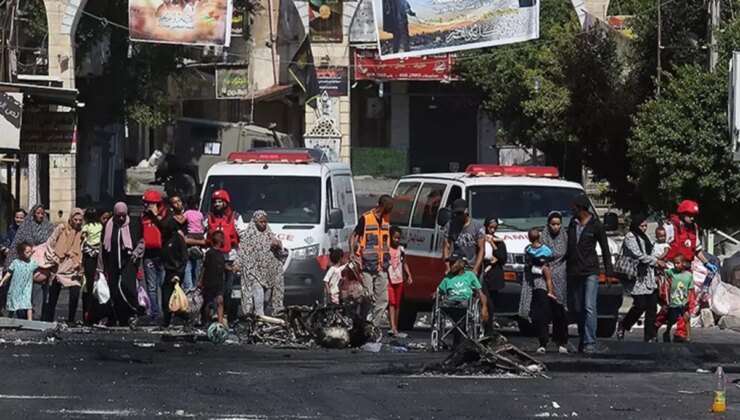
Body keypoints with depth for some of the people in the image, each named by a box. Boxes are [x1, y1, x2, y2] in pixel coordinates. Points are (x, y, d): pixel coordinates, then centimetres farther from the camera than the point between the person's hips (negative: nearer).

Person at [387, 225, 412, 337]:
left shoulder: (401, 249, 8)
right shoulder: (386, 249, -7)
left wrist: (409, 275, 6)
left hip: (399, 280, 5)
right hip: (389, 279, -5)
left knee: (397, 304, 10)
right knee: (391, 303, -14)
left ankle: (395, 327, 17)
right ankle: (393, 328, -22)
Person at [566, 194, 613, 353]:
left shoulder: (596, 226, -2)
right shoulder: (573, 224, 12)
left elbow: (605, 250, 3)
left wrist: (608, 272, 0)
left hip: (590, 272, -5)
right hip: (574, 273, 5)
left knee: (589, 308, -14)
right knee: (577, 309, 7)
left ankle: (590, 343, -17)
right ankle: (582, 340, 19)